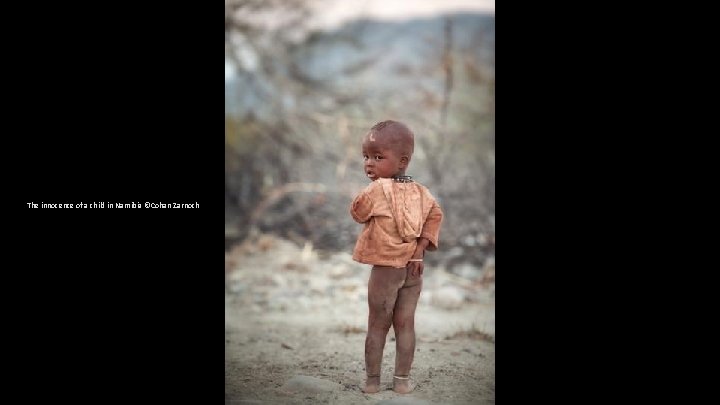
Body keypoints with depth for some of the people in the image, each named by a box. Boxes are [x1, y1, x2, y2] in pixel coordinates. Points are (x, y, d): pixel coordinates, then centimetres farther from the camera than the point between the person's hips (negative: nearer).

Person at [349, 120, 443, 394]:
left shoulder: (376, 190, -13)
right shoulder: (420, 191, 2)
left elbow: (358, 213, -2)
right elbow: (436, 215, -5)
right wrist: (420, 248, -8)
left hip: (385, 268, -4)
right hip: (414, 268, 4)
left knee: (377, 326, 6)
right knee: (405, 324, 10)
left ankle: (372, 380, 11)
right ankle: (402, 379, 13)